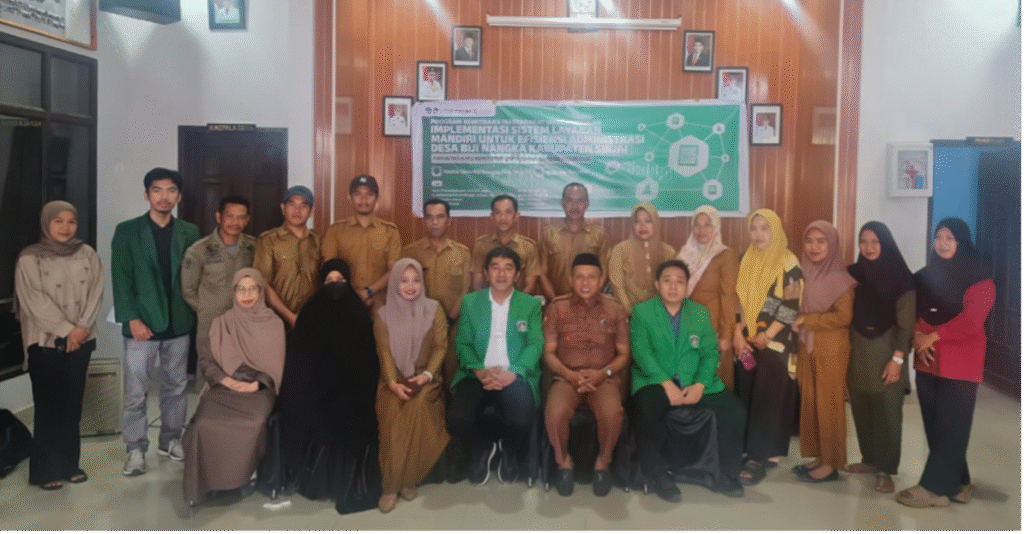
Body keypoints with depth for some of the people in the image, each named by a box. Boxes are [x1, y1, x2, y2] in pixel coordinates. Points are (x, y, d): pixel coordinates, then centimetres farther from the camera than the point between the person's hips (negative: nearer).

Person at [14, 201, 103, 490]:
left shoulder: (87, 254, 6)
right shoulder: (30, 258, -4)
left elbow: (96, 293, 1)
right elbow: (34, 301, -11)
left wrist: (82, 328, -11)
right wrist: (66, 329, -15)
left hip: (81, 341, 3)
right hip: (46, 342, -3)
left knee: (73, 404, 8)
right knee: (48, 406, 0)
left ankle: (69, 464, 18)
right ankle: (45, 470, 10)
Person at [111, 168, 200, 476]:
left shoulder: (189, 233, 6)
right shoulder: (127, 231, 0)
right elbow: (121, 279, -4)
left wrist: (195, 316, -2)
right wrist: (133, 319, -12)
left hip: (178, 323, 3)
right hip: (142, 323, -2)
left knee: (175, 388, 12)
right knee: (135, 392, 1)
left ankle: (170, 439, 26)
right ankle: (136, 448, 13)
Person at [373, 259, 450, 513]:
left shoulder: (434, 309, 7)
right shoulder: (383, 314, 7)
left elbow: (441, 346, 3)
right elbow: (384, 352, 0)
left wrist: (427, 375, -12)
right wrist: (393, 382, -16)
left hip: (425, 379, 0)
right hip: (394, 380, 0)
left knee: (419, 406, -30)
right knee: (394, 410, -28)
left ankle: (410, 479, -13)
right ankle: (391, 485, -18)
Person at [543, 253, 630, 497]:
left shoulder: (615, 310, 7)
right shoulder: (557, 308, 5)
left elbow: (623, 354, 7)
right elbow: (548, 352, 3)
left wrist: (604, 372, -12)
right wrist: (569, 374, -14)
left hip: (604, 378, 0)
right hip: (566, 377, 0)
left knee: (612, 413, -33)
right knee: (555, 412, -33)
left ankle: (603, 462, -2)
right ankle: (564, 461, -2)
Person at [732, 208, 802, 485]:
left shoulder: (788, 263, -4)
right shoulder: (745, 261, 12)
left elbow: (791, 305, -9)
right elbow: (738, 299, 11)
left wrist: (768, 335, -13)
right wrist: (737, 333, -1)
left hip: (776, 342, -5)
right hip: (747, 341, 5)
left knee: (767, 398, -6)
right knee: (746, 396, 5)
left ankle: (759, 457, -2)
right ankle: (751, 450, 15)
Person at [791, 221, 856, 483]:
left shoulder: (839, 277, -10)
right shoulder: (806, 273, 9)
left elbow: (843, 316, -16)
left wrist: (807, 320, -12)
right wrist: (797, 323, 3)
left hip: (831, 349, -6)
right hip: (807, 346, 6)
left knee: (827, 403, 1)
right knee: (810, 402, 8)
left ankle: (831, 464, 11)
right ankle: (819, 457, 19)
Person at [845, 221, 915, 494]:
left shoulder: (901, 277, -6)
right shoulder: (853, 273, 5)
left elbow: (906, 323, -8)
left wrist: (897, 359, -13)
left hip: (886, 353, -4)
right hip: (857, 353, 4)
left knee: (887, 412, 0)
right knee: (861, 410, 8)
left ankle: (885, 469, 9)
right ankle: (869, 459, 23)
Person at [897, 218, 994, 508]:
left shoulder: (979, 279, -6)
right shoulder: (925, 276, 11)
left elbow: (971, 319, -17)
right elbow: (911, 310, 7)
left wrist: (933, 336, -15)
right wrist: (917, 336, -11)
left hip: (960, 363, -5)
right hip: (928, 361, 6)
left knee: (951, 427, -2)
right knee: (934, 426, 8)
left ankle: (935, 487, 4)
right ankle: (956, 483, 22)